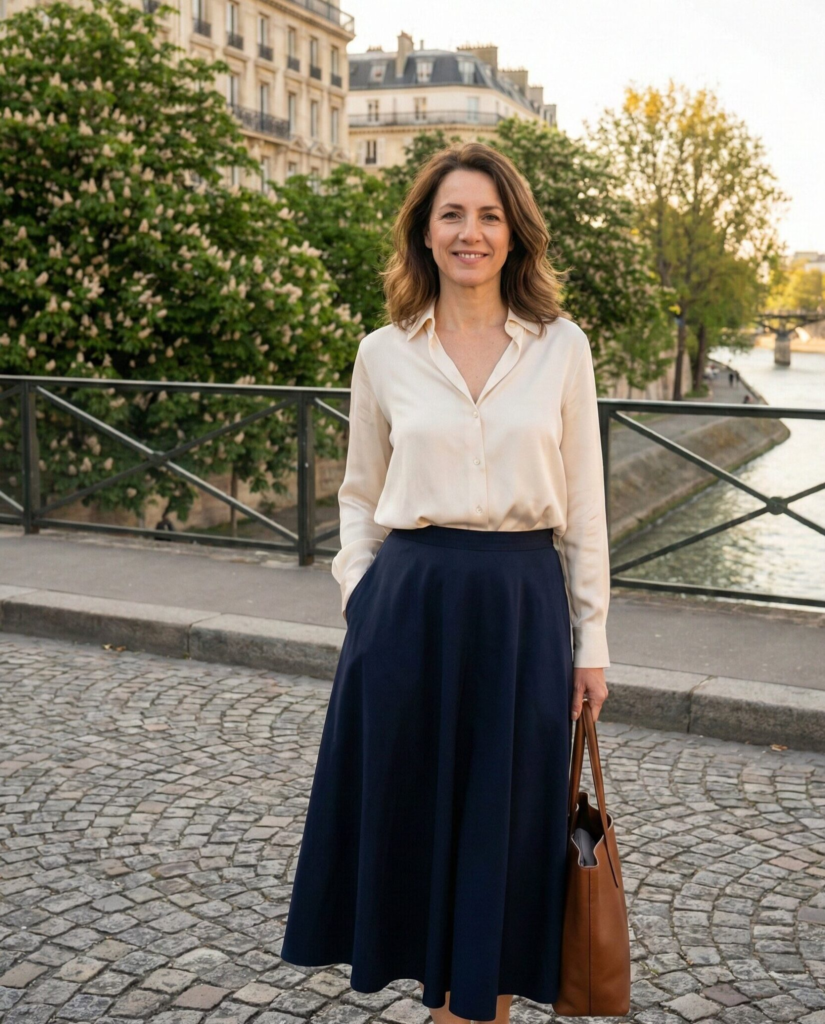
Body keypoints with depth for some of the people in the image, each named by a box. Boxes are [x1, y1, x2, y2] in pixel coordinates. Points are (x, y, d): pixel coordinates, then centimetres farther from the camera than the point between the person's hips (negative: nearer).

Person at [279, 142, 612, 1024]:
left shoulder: (562, 348, 1)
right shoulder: (384, 354, 2)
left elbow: (583, 503, 3)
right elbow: (360, 495, 10)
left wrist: (590, 638, 2)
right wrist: (360, 604, 0)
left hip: (522, 605, 0)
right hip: (410, 603, 1)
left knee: (507, 816, 8)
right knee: (418, 808, 10)